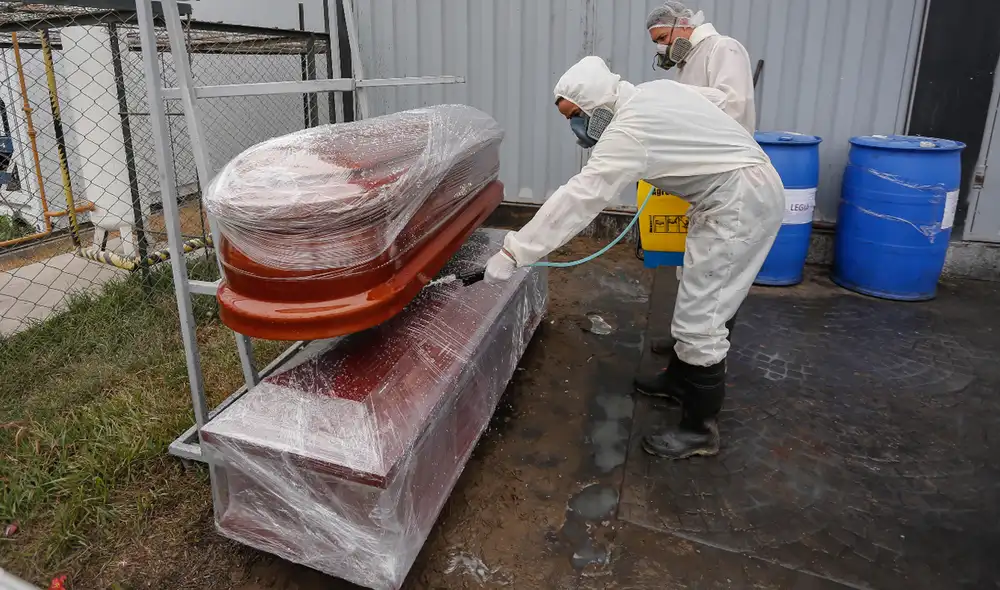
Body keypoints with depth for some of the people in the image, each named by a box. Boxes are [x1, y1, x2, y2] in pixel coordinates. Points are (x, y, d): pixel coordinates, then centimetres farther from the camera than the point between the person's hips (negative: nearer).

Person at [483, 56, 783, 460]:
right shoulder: (653, 92, 8)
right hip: (744, 188, 11)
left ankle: (700, 428, 5)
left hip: (740, 200, -11)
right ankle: (680, 380, 38)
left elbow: (578, 199, -26)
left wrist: (513, 253, -25)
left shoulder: (630, 128, -20)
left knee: (700, 316, -7)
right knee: (696, 301, 21)